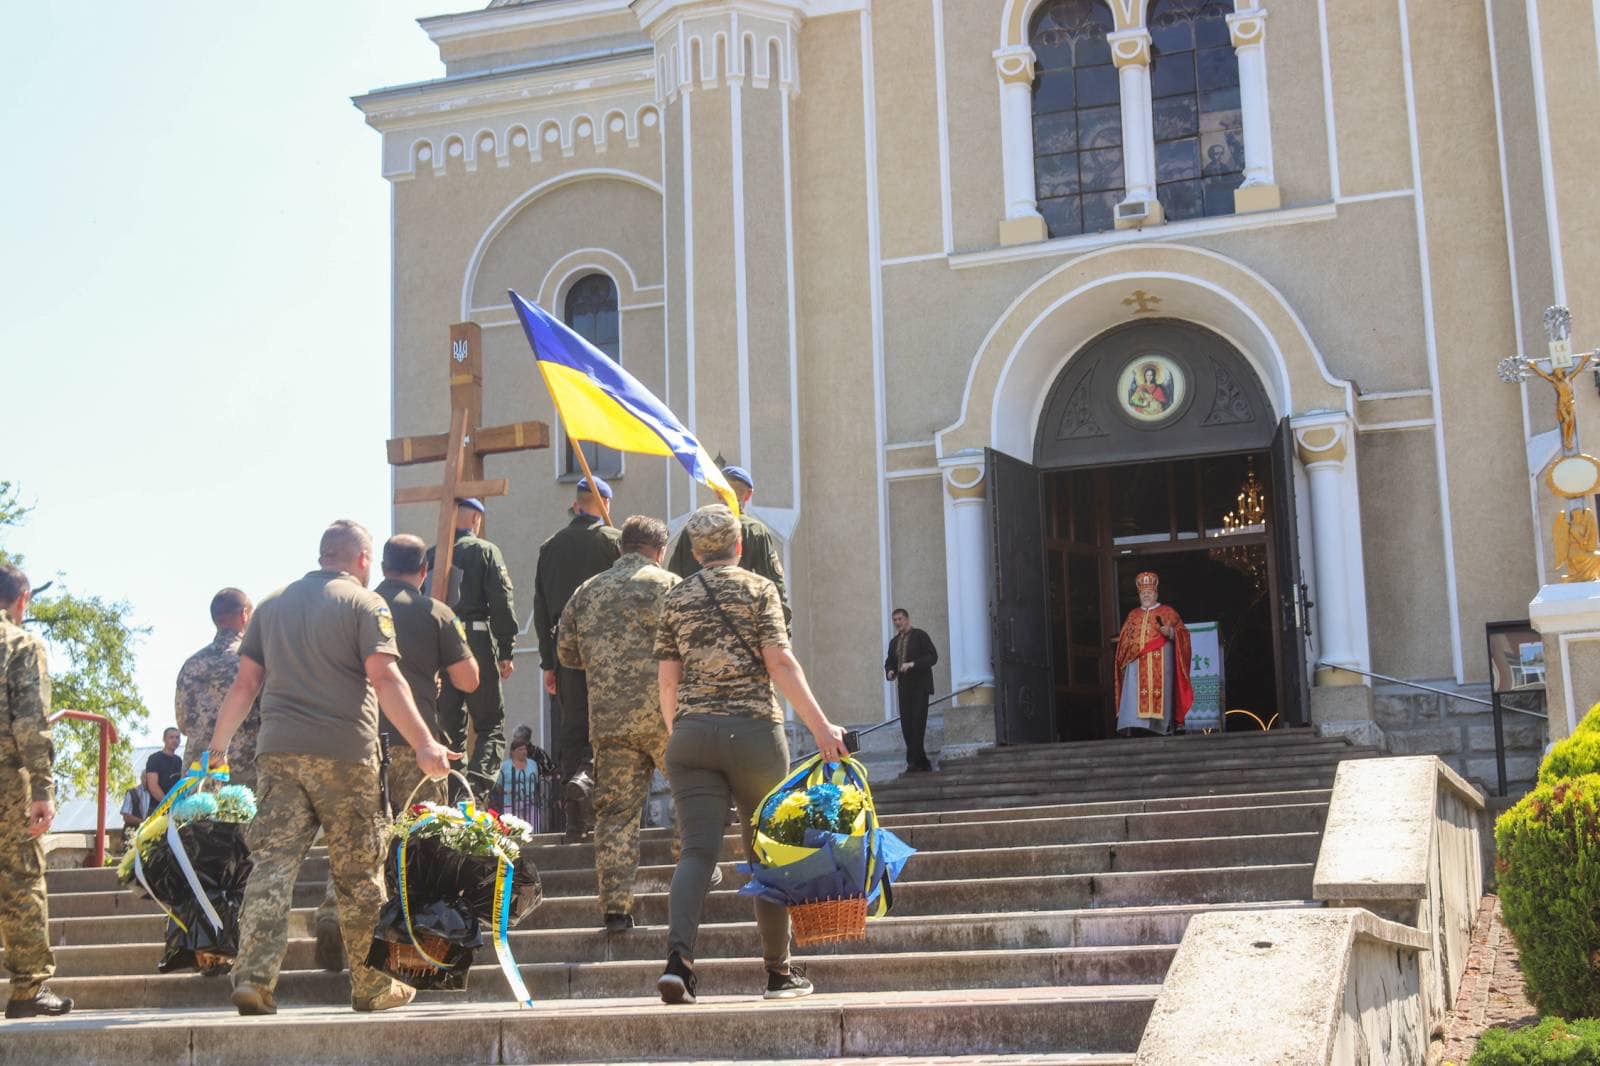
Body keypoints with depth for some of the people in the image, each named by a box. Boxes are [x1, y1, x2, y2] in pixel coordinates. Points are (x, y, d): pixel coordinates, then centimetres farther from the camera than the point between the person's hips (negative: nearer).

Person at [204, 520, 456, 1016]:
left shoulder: (272, 605, 16)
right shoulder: (365, 603, 0)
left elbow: (245, 684, 16)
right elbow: (385, 679, -11)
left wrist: (217, 746, 23)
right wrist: (424, 743, -16)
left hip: (278, 752, 4)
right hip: (344, 752, -4)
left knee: (273, 862, 1)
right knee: (359, 875, 5)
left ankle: (253, 976, -12)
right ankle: (372, 988, 13)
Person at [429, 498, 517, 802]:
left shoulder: (430, 556, 11)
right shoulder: (486, 551, -1)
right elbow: (502, 604, -7)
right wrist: (506, 653, -2)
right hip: (477, 644, -4)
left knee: (448, 726, 11)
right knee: (491, 724, 3)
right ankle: (479, 776, -19)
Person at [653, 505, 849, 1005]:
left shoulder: (675, 599, 11)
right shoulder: (758, 588, 2)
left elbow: (667, 680, 10)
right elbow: (780, 662, -7)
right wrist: (820, 726, -8)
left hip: (691, 734, 2)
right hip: (754, 730, -2)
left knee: (697, 851, -2)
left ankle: (678, 959, -21)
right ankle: (779, 972, 16)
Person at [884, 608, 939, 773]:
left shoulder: (920, 636, -1)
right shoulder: (894, 642, 18)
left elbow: (933, 656, -8)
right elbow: (889, 662, 23)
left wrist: (913, 664, -20)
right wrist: (890, 671, 0)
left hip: (919, 686, -6)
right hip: (904, 688, 6)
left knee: (917, 724, -13)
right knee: (906, 726, 2)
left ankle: (914, 761, -15)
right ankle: (922, 762, 9)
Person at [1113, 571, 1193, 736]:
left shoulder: (1167, 612, 9)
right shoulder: (1133, 614, 20)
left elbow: (1182, 633, 4)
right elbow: (1124, 639, 22)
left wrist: (1170, 632, -15)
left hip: (1160, 662, -2)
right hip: (1137, 663, 2)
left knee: (1159, 694, -8)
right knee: (1133, 694, -10)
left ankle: (1164, 726, -7)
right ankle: (1130, 728, -16)